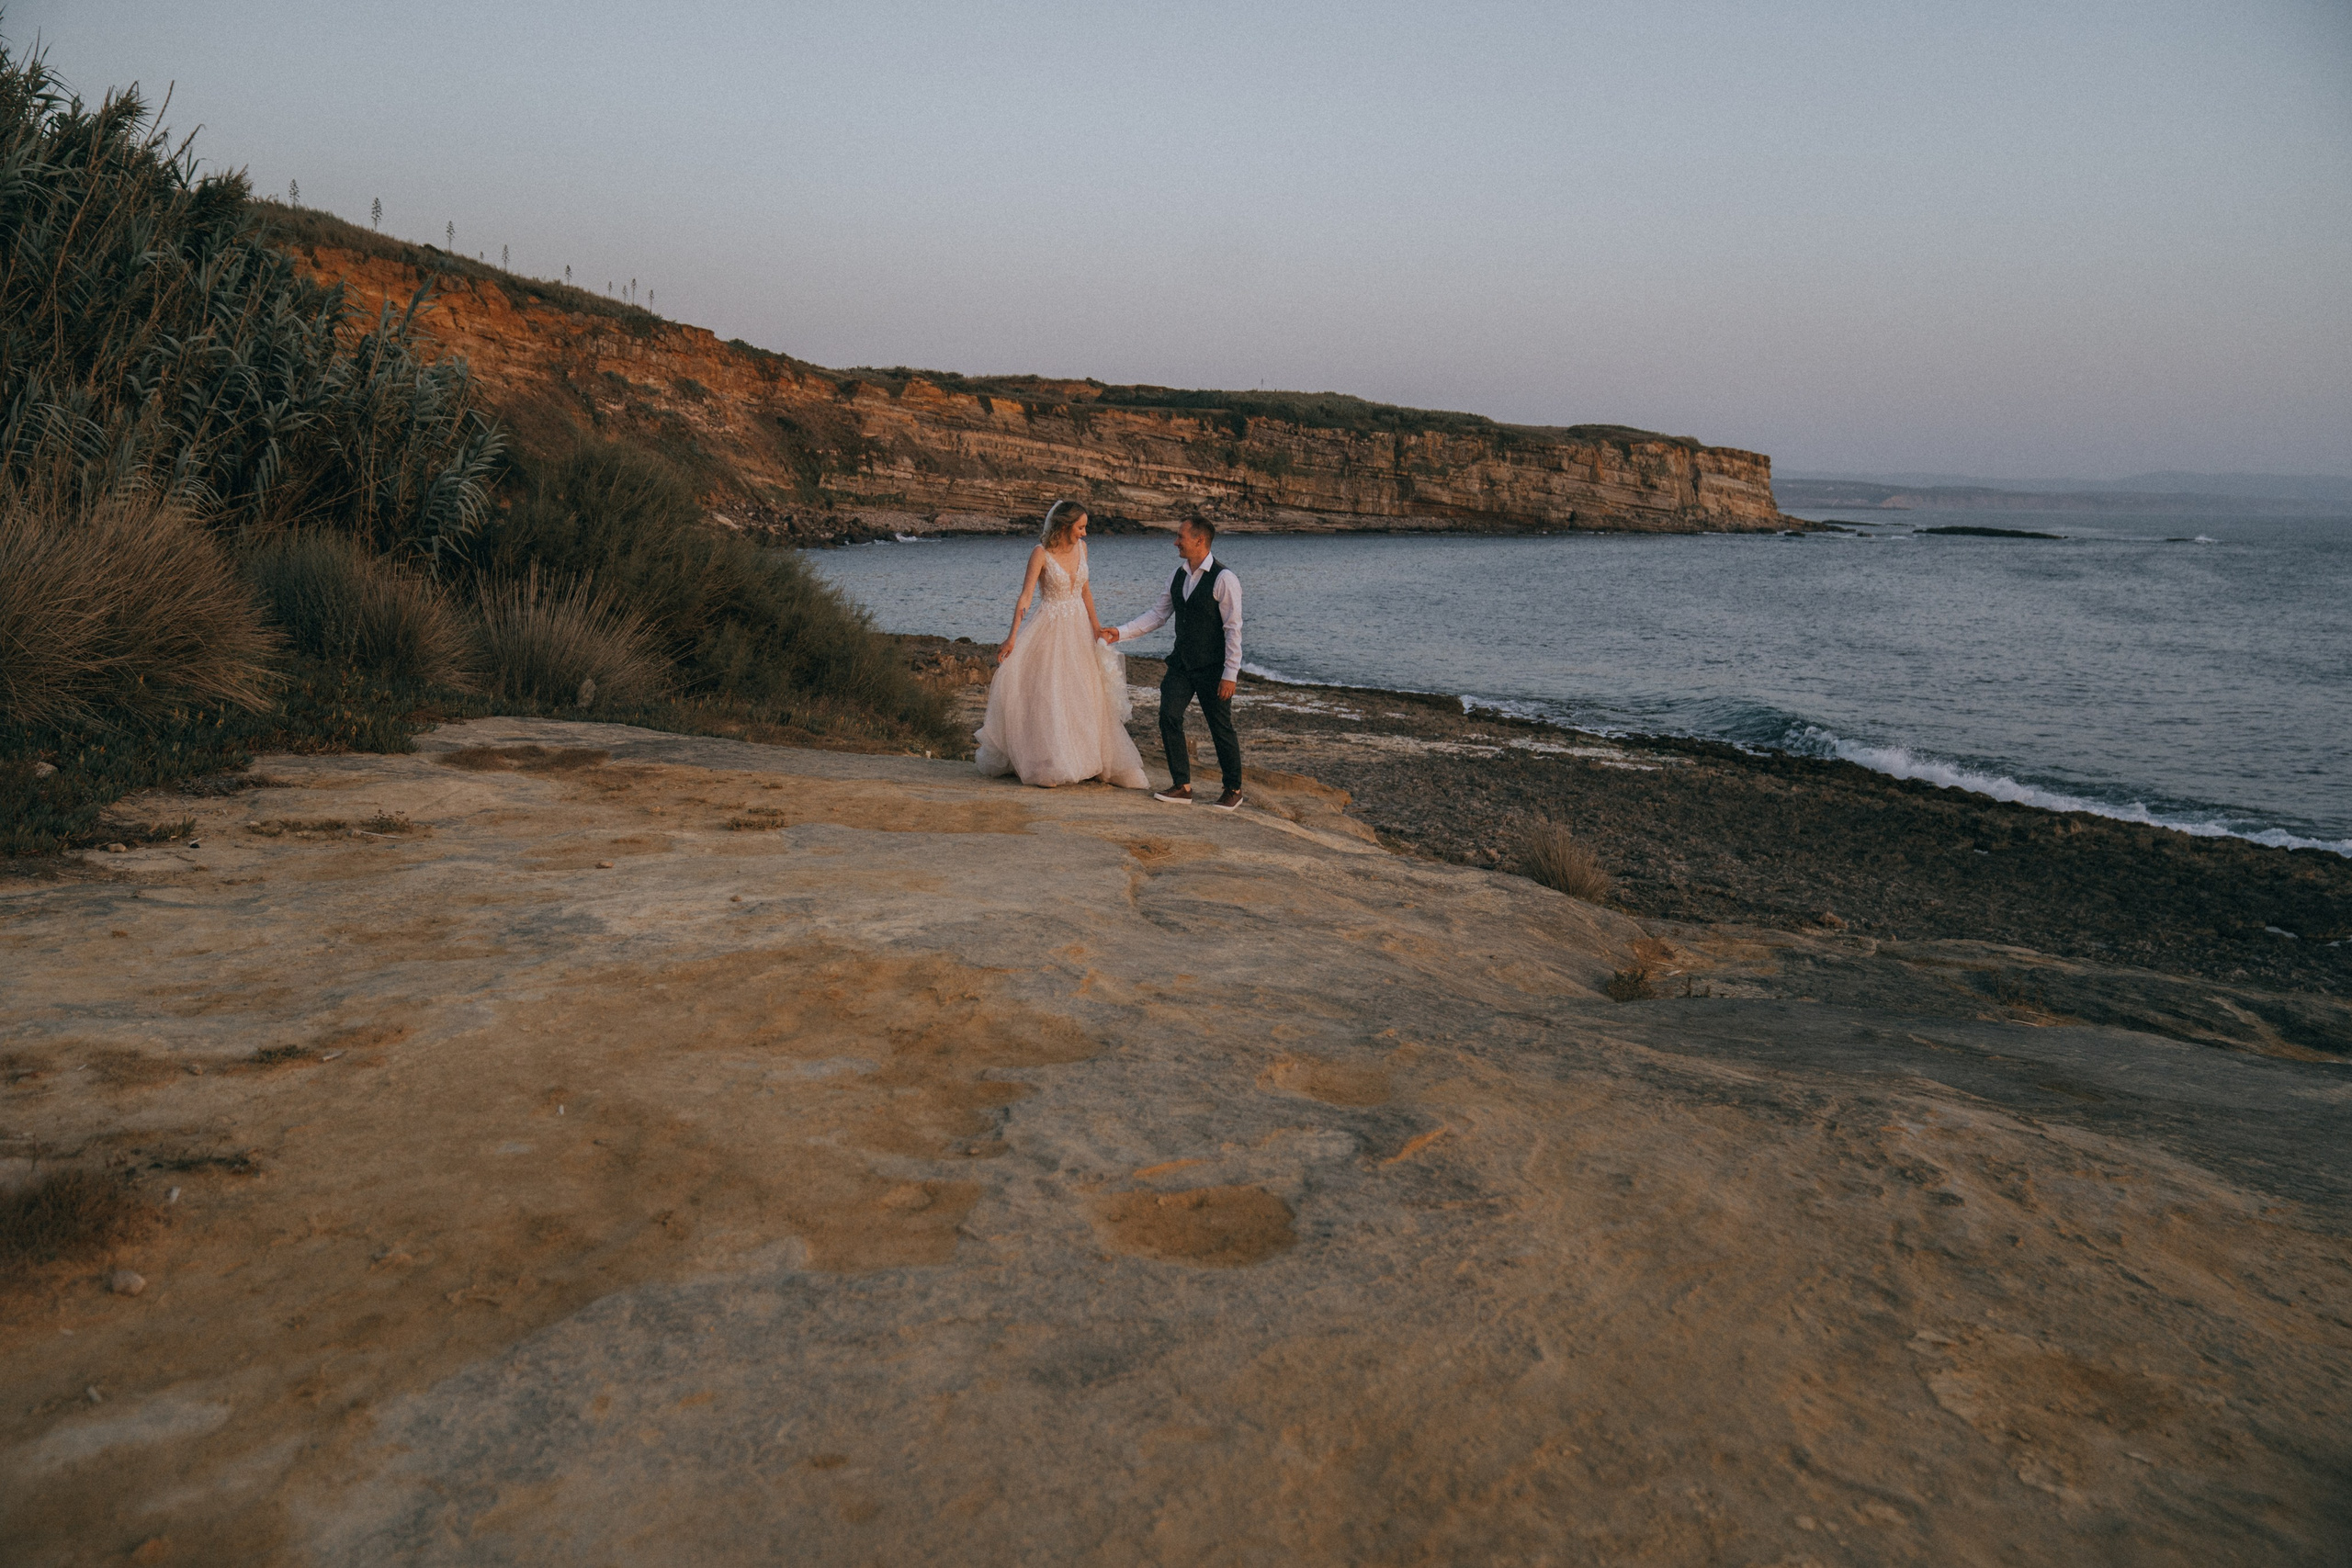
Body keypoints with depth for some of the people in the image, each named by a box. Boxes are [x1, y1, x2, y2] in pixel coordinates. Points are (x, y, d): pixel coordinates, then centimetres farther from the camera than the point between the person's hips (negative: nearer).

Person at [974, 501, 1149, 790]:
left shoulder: (1081, 547, 2)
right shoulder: (1041, 553, -14)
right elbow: (1025, 596, -17)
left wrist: (1096, 625, 11)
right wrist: (1012, 637, -23)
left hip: (1079, 628, 6)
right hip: (1050, 629, -6)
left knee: (1086, 694, 10)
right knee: (1047, 696, -2)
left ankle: (1090, 760, 21)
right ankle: (1047, 768, 7)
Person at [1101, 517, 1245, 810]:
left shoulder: (1224, 578, -14)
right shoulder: (1179, 576, 8)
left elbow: (1233, 629, -15)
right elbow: (1158, 615, 12)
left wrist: (1230, 674, -18)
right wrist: (1121, 633, 3)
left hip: (1213, 668, -7)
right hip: (1182, 662, 7)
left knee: (1221, 728, 3)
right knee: (1169, 717, -3)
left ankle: (1233, 789, 20)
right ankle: (1182, 787, 6)